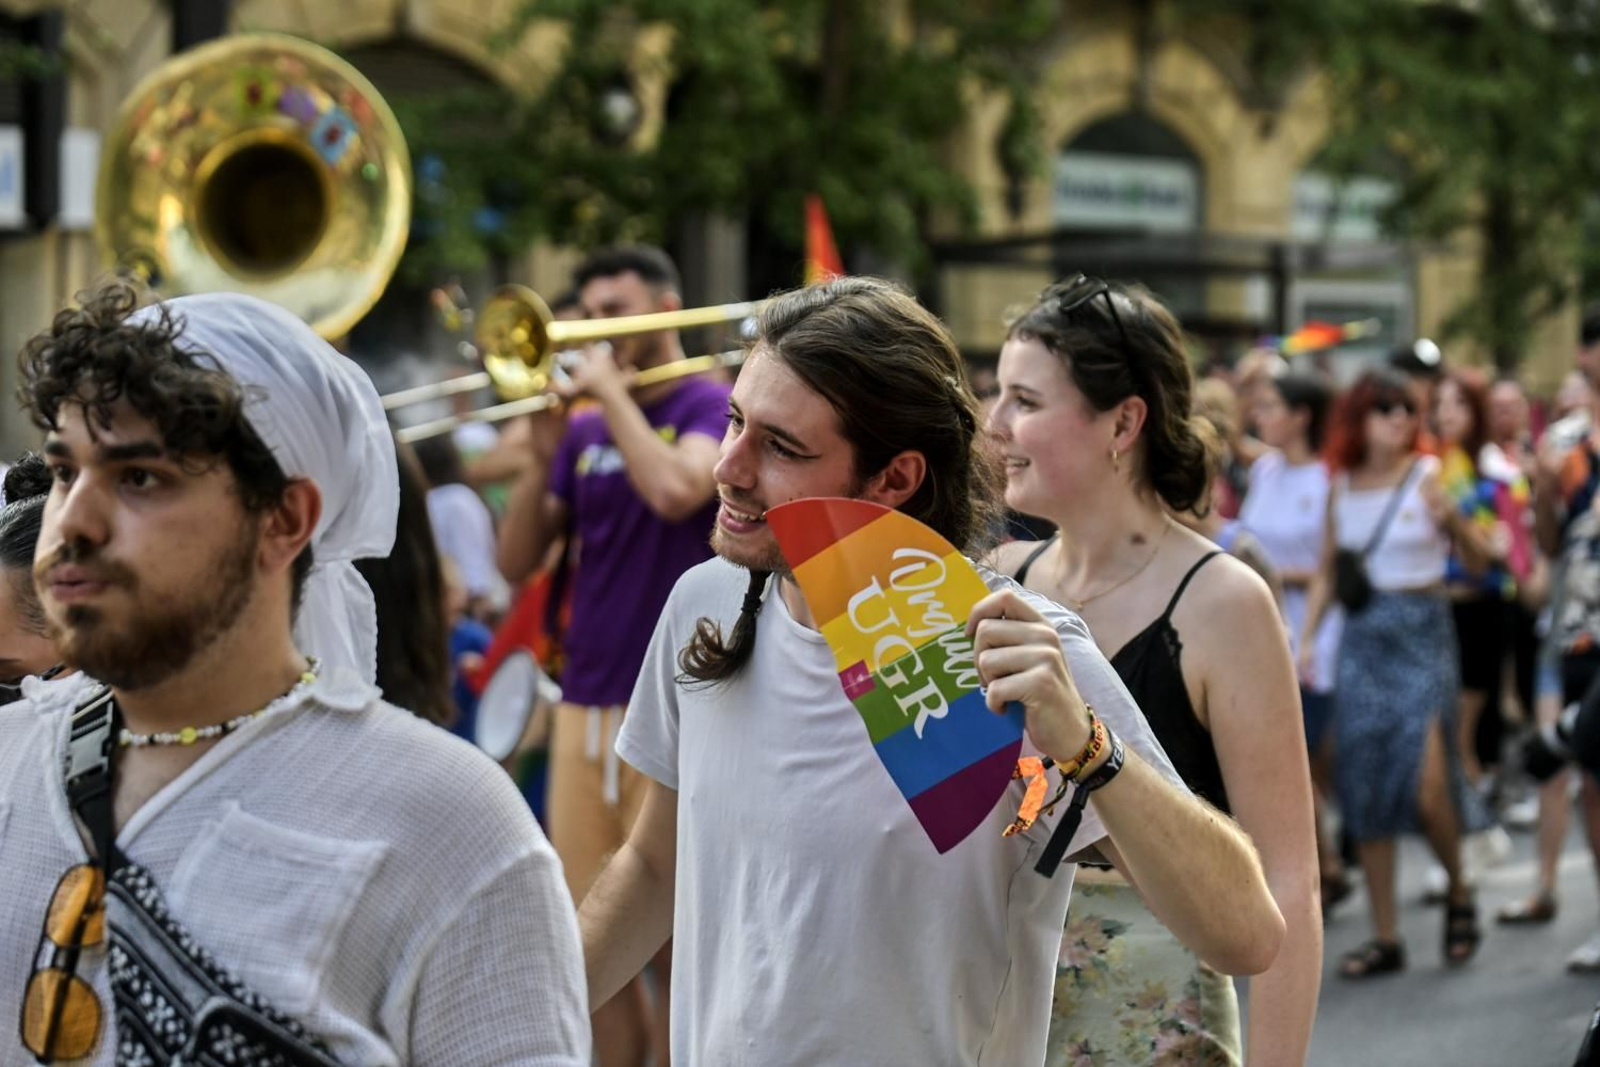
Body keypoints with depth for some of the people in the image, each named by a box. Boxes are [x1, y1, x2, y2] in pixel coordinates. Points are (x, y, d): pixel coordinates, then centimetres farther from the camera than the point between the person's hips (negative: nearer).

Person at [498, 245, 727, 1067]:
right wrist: (544, 454, -5)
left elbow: (676, 489, -23)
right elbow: (516, 562, 9)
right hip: (584, 704, 6)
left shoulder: (710, 405, -1)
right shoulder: (584, 431, 13)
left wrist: (612, 391, -10)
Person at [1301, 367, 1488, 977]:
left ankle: (1458, 892, 15)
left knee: (1426, 785, -14)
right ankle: (1384, 938, 10)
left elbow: (1476, 554, -11)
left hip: (1421, 631, -4)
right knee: (1365, 786, 2)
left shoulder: (1426, 476, -4)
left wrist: (1453, 520, -31)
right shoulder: (1341, 486, 8)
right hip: (1361, 636, 4)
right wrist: (1306, 638, 5)